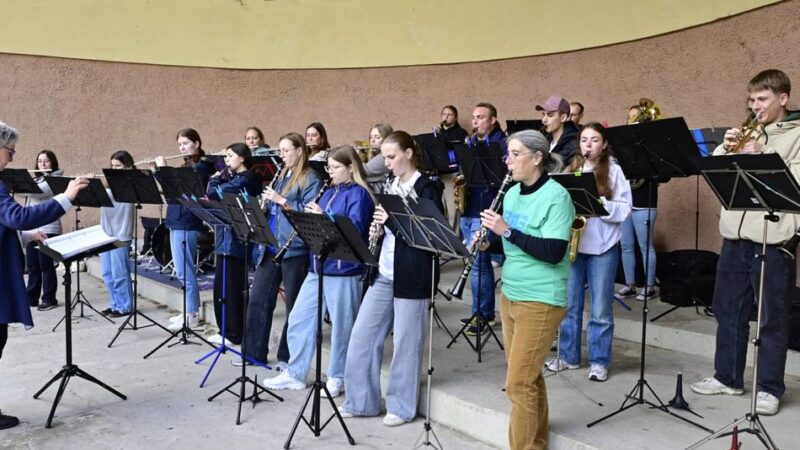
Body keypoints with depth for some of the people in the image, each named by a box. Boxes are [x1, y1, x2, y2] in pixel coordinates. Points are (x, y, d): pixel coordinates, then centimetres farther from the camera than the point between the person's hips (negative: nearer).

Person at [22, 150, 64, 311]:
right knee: (32, 266, 11)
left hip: (47, 229, -7)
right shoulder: (36, 179, 19)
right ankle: (31, 298, 18)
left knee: (46, 265, -3)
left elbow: (37, 192, -19)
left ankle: (49, 299, 5)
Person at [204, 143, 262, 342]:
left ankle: (234, 334, 7)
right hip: (227, 239, 10)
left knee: (231, 288, -2)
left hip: (235, 241, -10)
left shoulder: (244, 179, -14)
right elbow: (216, 195, 15)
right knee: (222, 287, 15)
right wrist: (219, 178, 3)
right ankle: (227, 330, 25)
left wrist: (214, 179, -3)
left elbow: (213, 193, -20)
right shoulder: (235, 178, 18)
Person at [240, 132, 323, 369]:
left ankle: (288, 357, 16)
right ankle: (254, 351, 21)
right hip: (270, 247, 8)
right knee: (258, 299, 9)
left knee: (294, 305, 4)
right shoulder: (282, 176, 18)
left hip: (294, 249, -8)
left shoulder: (311, 179, -7)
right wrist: (265, 204, 2)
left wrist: (281, 200, -19)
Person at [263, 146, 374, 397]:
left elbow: (355, 230, -20)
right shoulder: (330, 192, 16)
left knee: (341, 326, 4)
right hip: (318, 267, 8)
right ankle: (295, 373, 24)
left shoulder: (358, 194, -8)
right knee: (298, 319, 11)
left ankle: (337, 377, 21)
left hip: (344, 270, -8)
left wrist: (323, 217, -22)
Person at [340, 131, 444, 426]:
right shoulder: (391, 186, 13)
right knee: (362, 334, 9)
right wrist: (379, 224, -4)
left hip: (412, 275, -7)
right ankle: (362, 400, 23)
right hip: (384, 273, 8)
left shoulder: (427, 187, -9)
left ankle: (402, 406, 20)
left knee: (405, 342, 4)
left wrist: (393, 220, -21)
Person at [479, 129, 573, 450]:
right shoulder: (512, 193, 8)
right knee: (528, 377, 17)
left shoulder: (556, 196, -15)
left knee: (518, 383, -4)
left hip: (540, 301, -7)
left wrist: (508, 231, -25)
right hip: (510, 294, 8)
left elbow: (553, 252, -23)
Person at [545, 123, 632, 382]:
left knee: (601, 309, 4)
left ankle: (599, 362, 16)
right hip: (572, 244, 4)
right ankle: (568, 356, 24)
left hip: (602, 247, -3)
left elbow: (624, 210, -7)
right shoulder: (571, 168, 10)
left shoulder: (614, 170, -1)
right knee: (569, 304, 11)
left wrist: (598, 202, -20)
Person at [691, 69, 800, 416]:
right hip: (735, 235, 6)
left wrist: (761, 158, -19)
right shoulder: (746, 132, 15)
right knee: (728, 311, 13)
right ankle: (727, 377, 26)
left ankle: (769, 388, 16)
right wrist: (726, 148, -6)